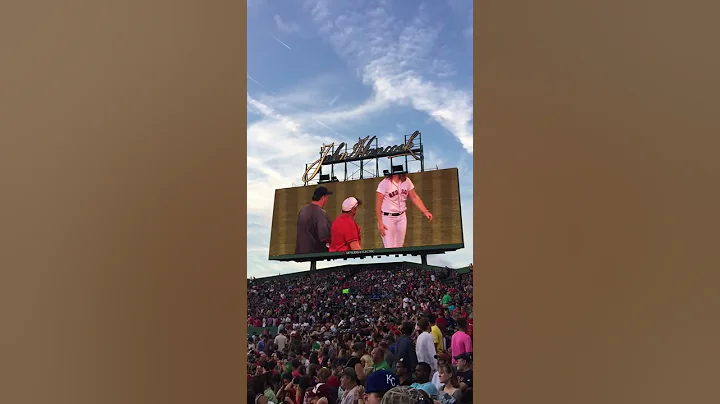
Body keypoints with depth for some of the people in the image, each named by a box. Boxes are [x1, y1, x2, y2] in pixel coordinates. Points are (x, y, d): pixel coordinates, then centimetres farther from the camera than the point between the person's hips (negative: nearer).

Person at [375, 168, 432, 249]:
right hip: (387, 217, -5)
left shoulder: (406, 181, 1)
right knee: (390, 248, -5)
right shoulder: (384, 184, -14)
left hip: (402, 217, 5)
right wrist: (380, 223, -15)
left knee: (399, 247, 12)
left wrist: (425, 211, 0)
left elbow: (414, 197, 9)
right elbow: (378, 205, -12)